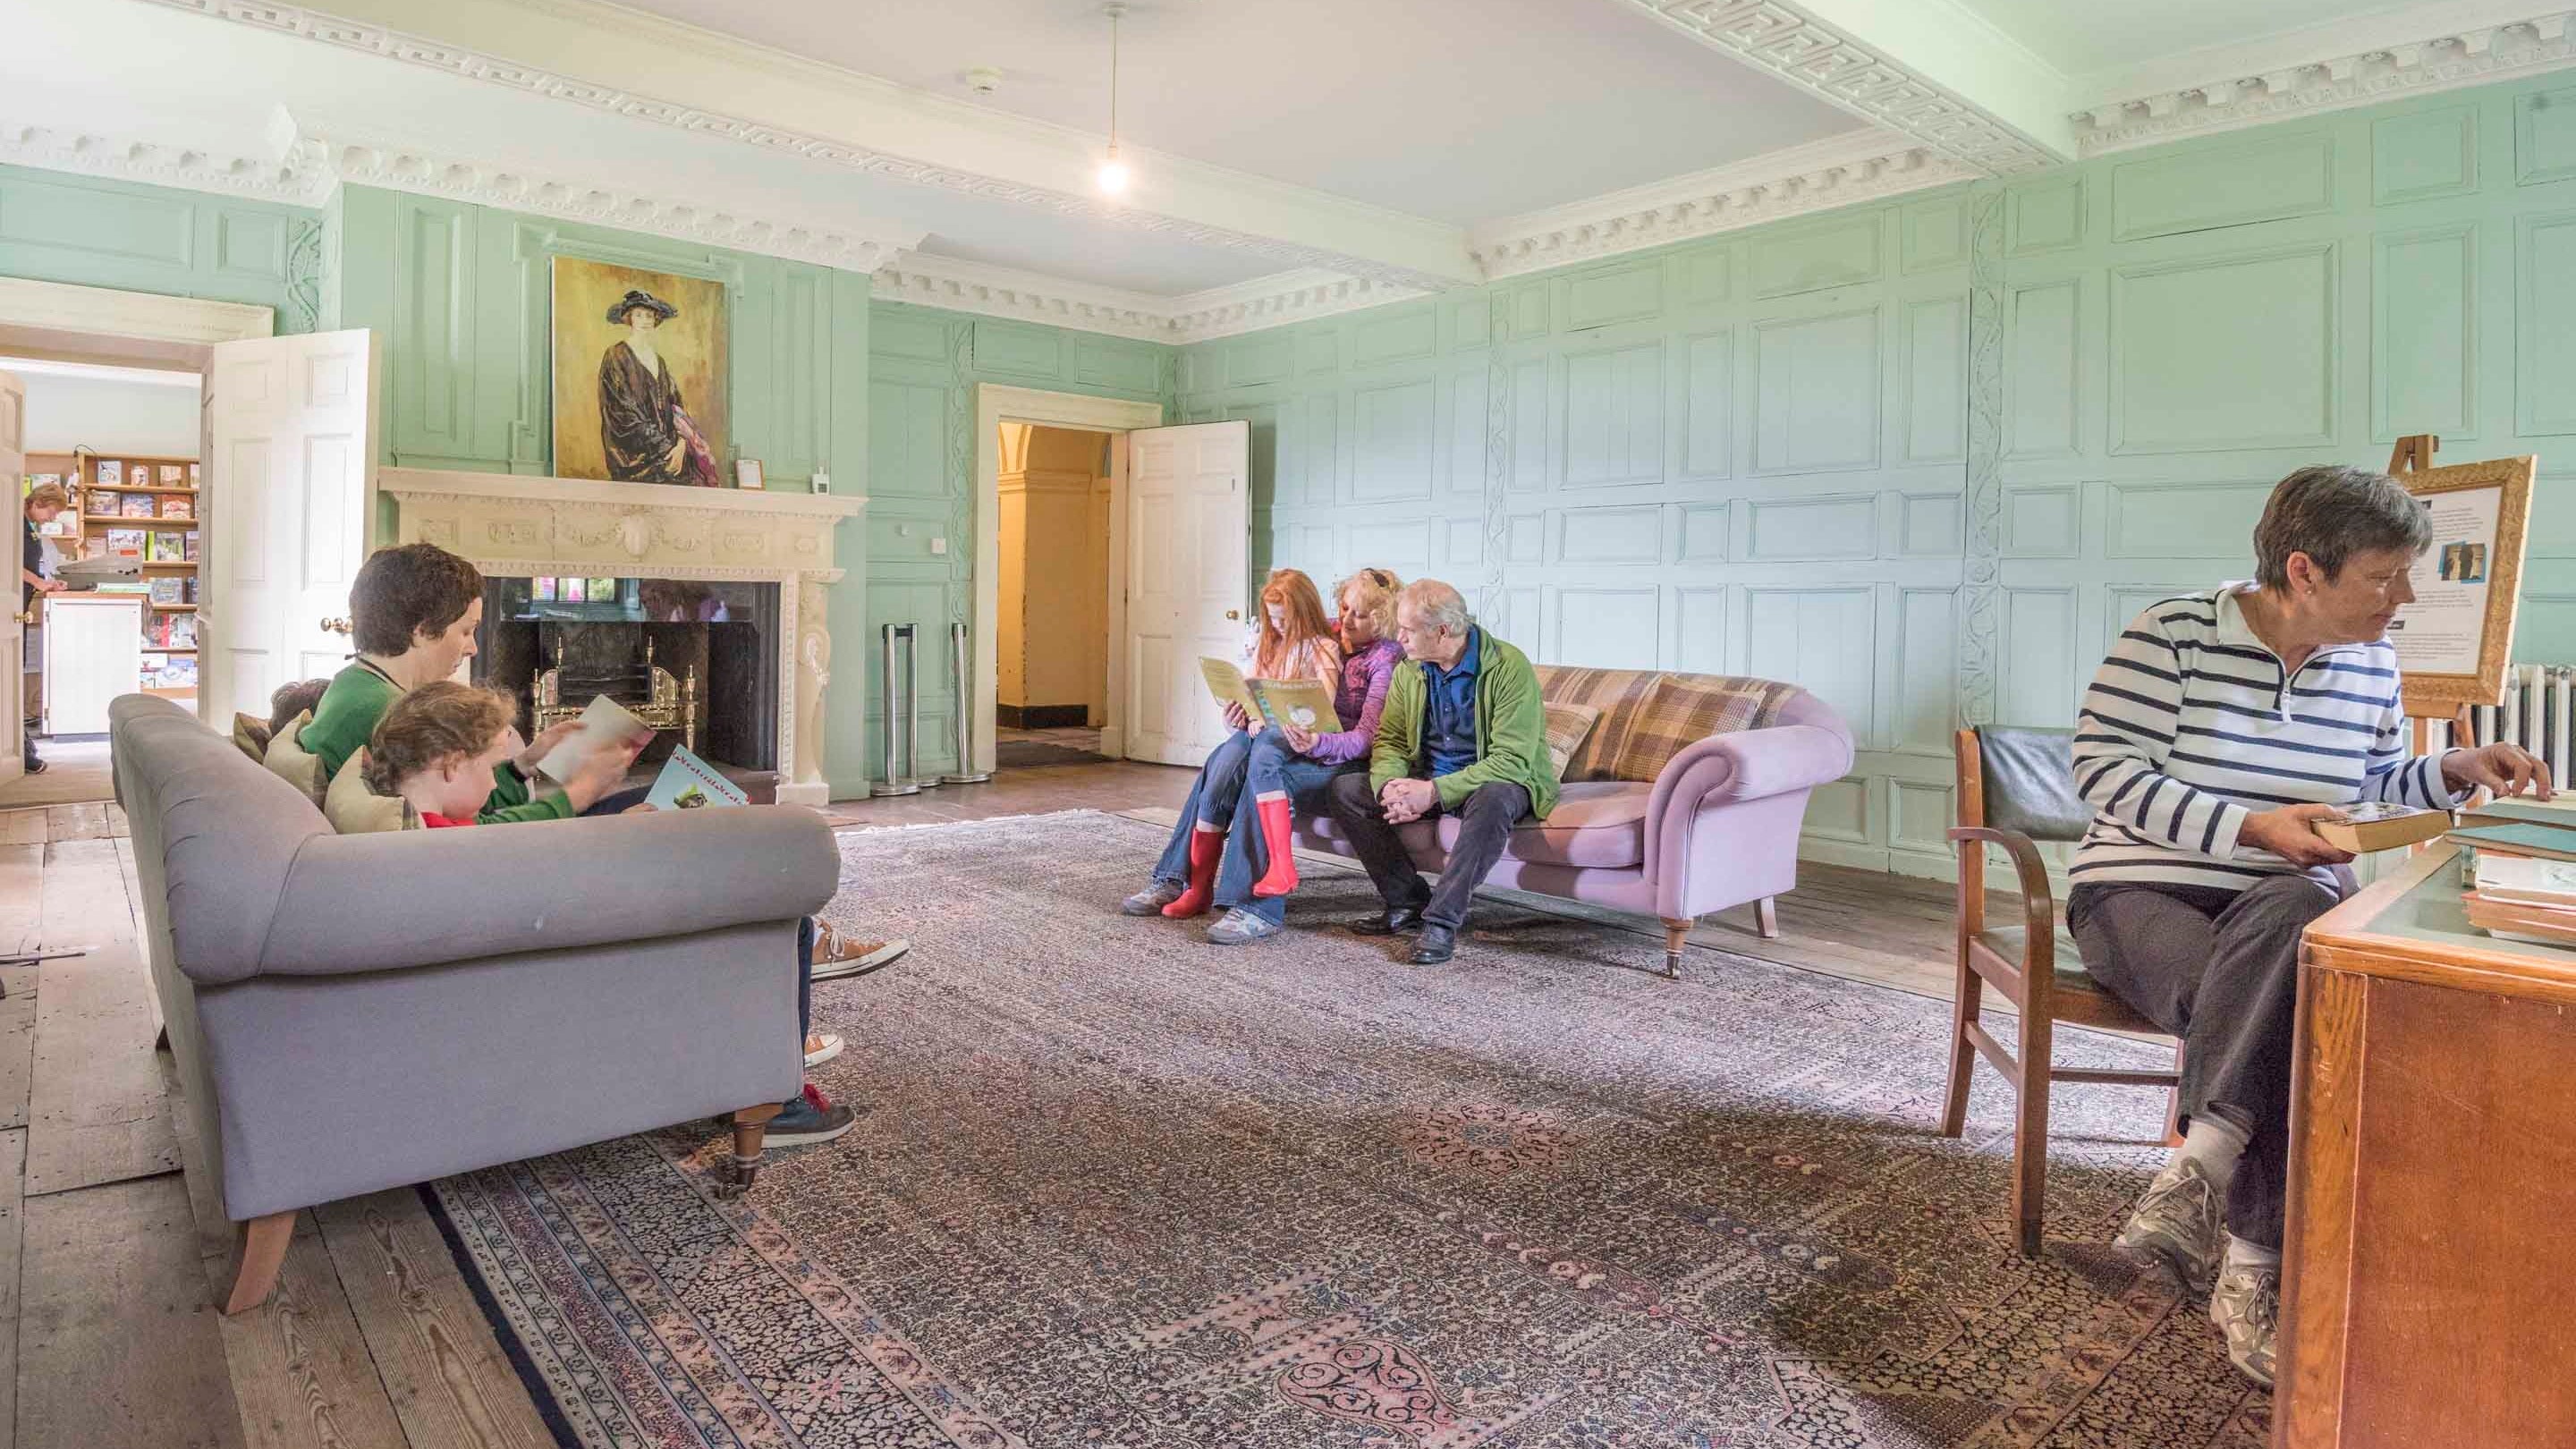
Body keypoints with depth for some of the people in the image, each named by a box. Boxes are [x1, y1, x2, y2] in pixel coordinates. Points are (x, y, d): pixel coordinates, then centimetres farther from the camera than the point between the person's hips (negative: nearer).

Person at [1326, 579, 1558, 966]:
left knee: (1493, 800, -41)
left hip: (1499, 782, -6)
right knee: (1346, 790, -10)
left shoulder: (1509, 667, -20)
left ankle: (1441, 921, -30)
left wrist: (1436, 791, -32)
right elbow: (1389, 741, 2)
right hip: (1429, 782, 6)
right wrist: (1391, 786, -22)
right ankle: (1409, 904, -9)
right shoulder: (1410, 670, 0)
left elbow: (1512, 760, -25)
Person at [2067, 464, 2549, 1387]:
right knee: (2287, 999, -32)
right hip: (2145, 893, -4)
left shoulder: (2372, 661, 10)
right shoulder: (2174, 635, -9)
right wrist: (2253, 827, -20)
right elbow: (2103, 771, -15)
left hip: (2287, 903, 4)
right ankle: (2249, 1258, -28)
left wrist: (2456, 771, 5)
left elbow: (2374, 781, 25)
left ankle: (2203, 1169, -29)